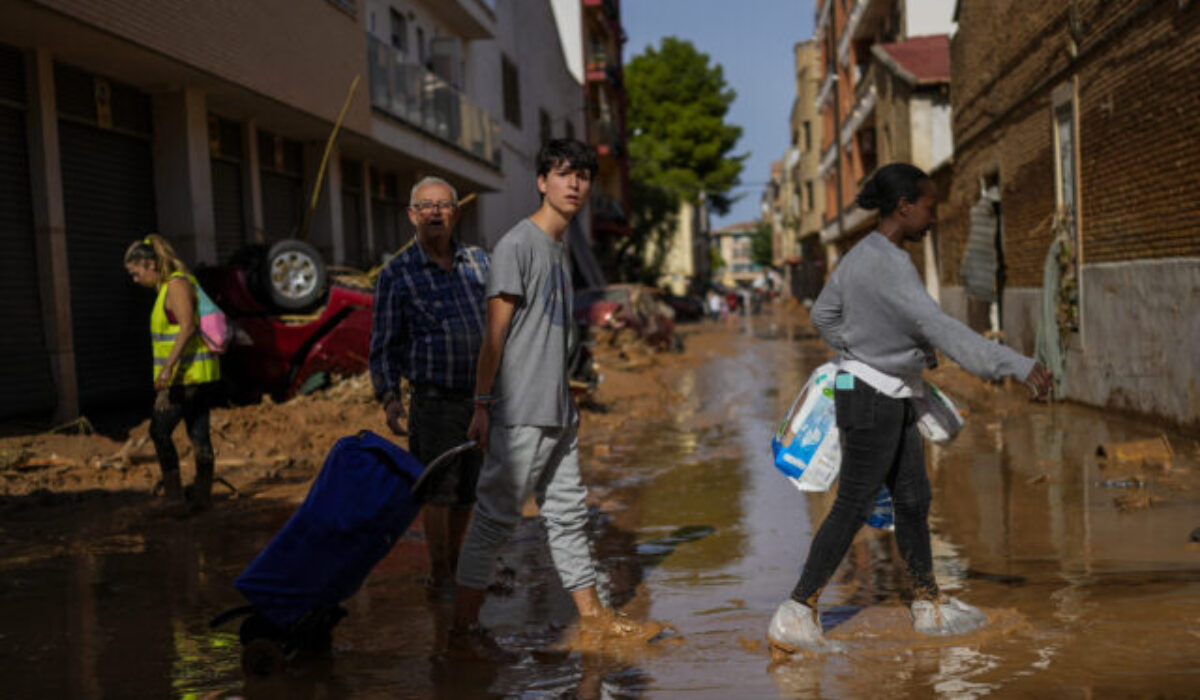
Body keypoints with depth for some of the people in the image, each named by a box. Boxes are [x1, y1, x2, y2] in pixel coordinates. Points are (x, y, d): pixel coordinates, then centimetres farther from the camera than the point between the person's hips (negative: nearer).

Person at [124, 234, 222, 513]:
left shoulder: (177, 284, -13)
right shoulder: (168, 286, 16)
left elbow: (188, 327, -22)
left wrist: (168, 366, -27)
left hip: (187, 374, -9)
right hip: (201, 375, 9)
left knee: (160, 432, -4)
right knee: (199, 434, 10)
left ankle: (173, 495, -2)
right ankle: (202, 494, 14)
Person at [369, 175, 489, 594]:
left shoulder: (478, 262, 7)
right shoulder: (396, 274, -3)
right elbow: (383, 345, -2)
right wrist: (389, 398, -14)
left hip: (483, 396, 4)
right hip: (435, 398, -4)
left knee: (467, 490, 11)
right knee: (439, 488, -3)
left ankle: (455, 566, 25)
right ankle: (439, 575, 9)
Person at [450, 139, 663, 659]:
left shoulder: (560, 247, 16)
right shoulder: (518, 244, -10)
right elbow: (496, 331, -14)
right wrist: (482, 404, -16)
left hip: (557, 412, 9)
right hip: (519, 414, -9)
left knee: (567, 513, 15)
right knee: (495, 516, -4)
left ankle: (593, 616, 24)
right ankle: (463, 629, 3)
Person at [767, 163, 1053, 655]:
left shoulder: (862, 254, 8)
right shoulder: (888, 265, -22)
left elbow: (824, 315, 19)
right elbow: (938, 328, -32)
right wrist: (1015, 365, -35)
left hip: (893, 398, 10)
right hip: (872, 399, -10)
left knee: (913, 500, 15)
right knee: (852, 507, -3)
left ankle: (929, 605, 27)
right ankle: (796, 613, 4)